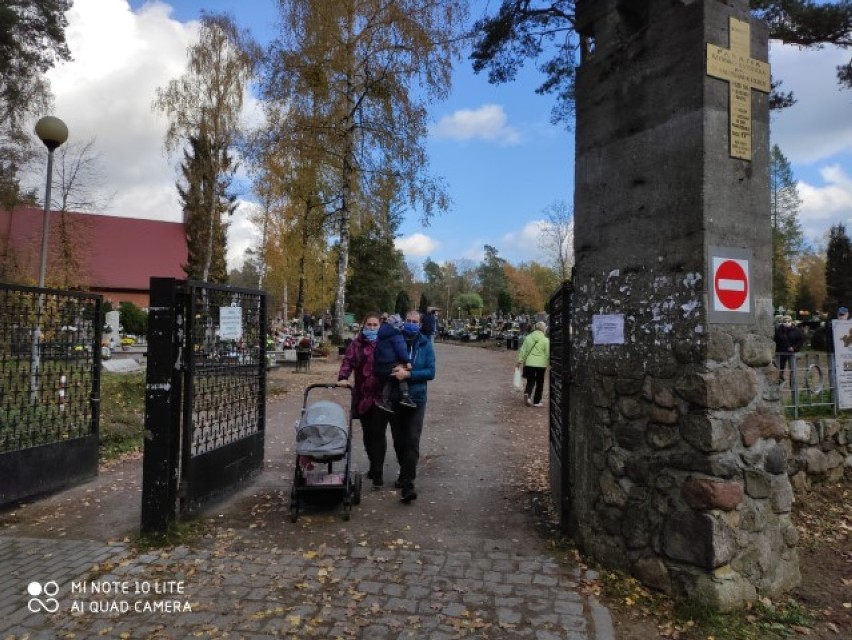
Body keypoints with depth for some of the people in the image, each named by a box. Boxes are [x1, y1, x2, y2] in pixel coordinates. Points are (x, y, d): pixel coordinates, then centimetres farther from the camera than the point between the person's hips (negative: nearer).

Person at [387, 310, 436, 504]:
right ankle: (406, 473, 35)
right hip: (395, 398, 2)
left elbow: (430, 372, -8)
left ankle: (407, 484, -10)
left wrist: (408, 374, -20)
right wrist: (396, 369, -17)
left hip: (416, 399, -2)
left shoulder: (425, 344, -2)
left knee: (412, 441, -10)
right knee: (398, 440, 13)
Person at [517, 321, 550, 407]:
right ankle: (536, 401, 13)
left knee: (530, 381, 14)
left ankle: (527, 393, -13)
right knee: (539, 383, 11)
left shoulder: (528, 337, 3)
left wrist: (520, 360, 10)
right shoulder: (545, 340, -6)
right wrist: (548, 364, 5)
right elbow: (547, 354, -6)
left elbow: (523, 350, 3)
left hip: (529, 363, 2)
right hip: (541, 364, -2)